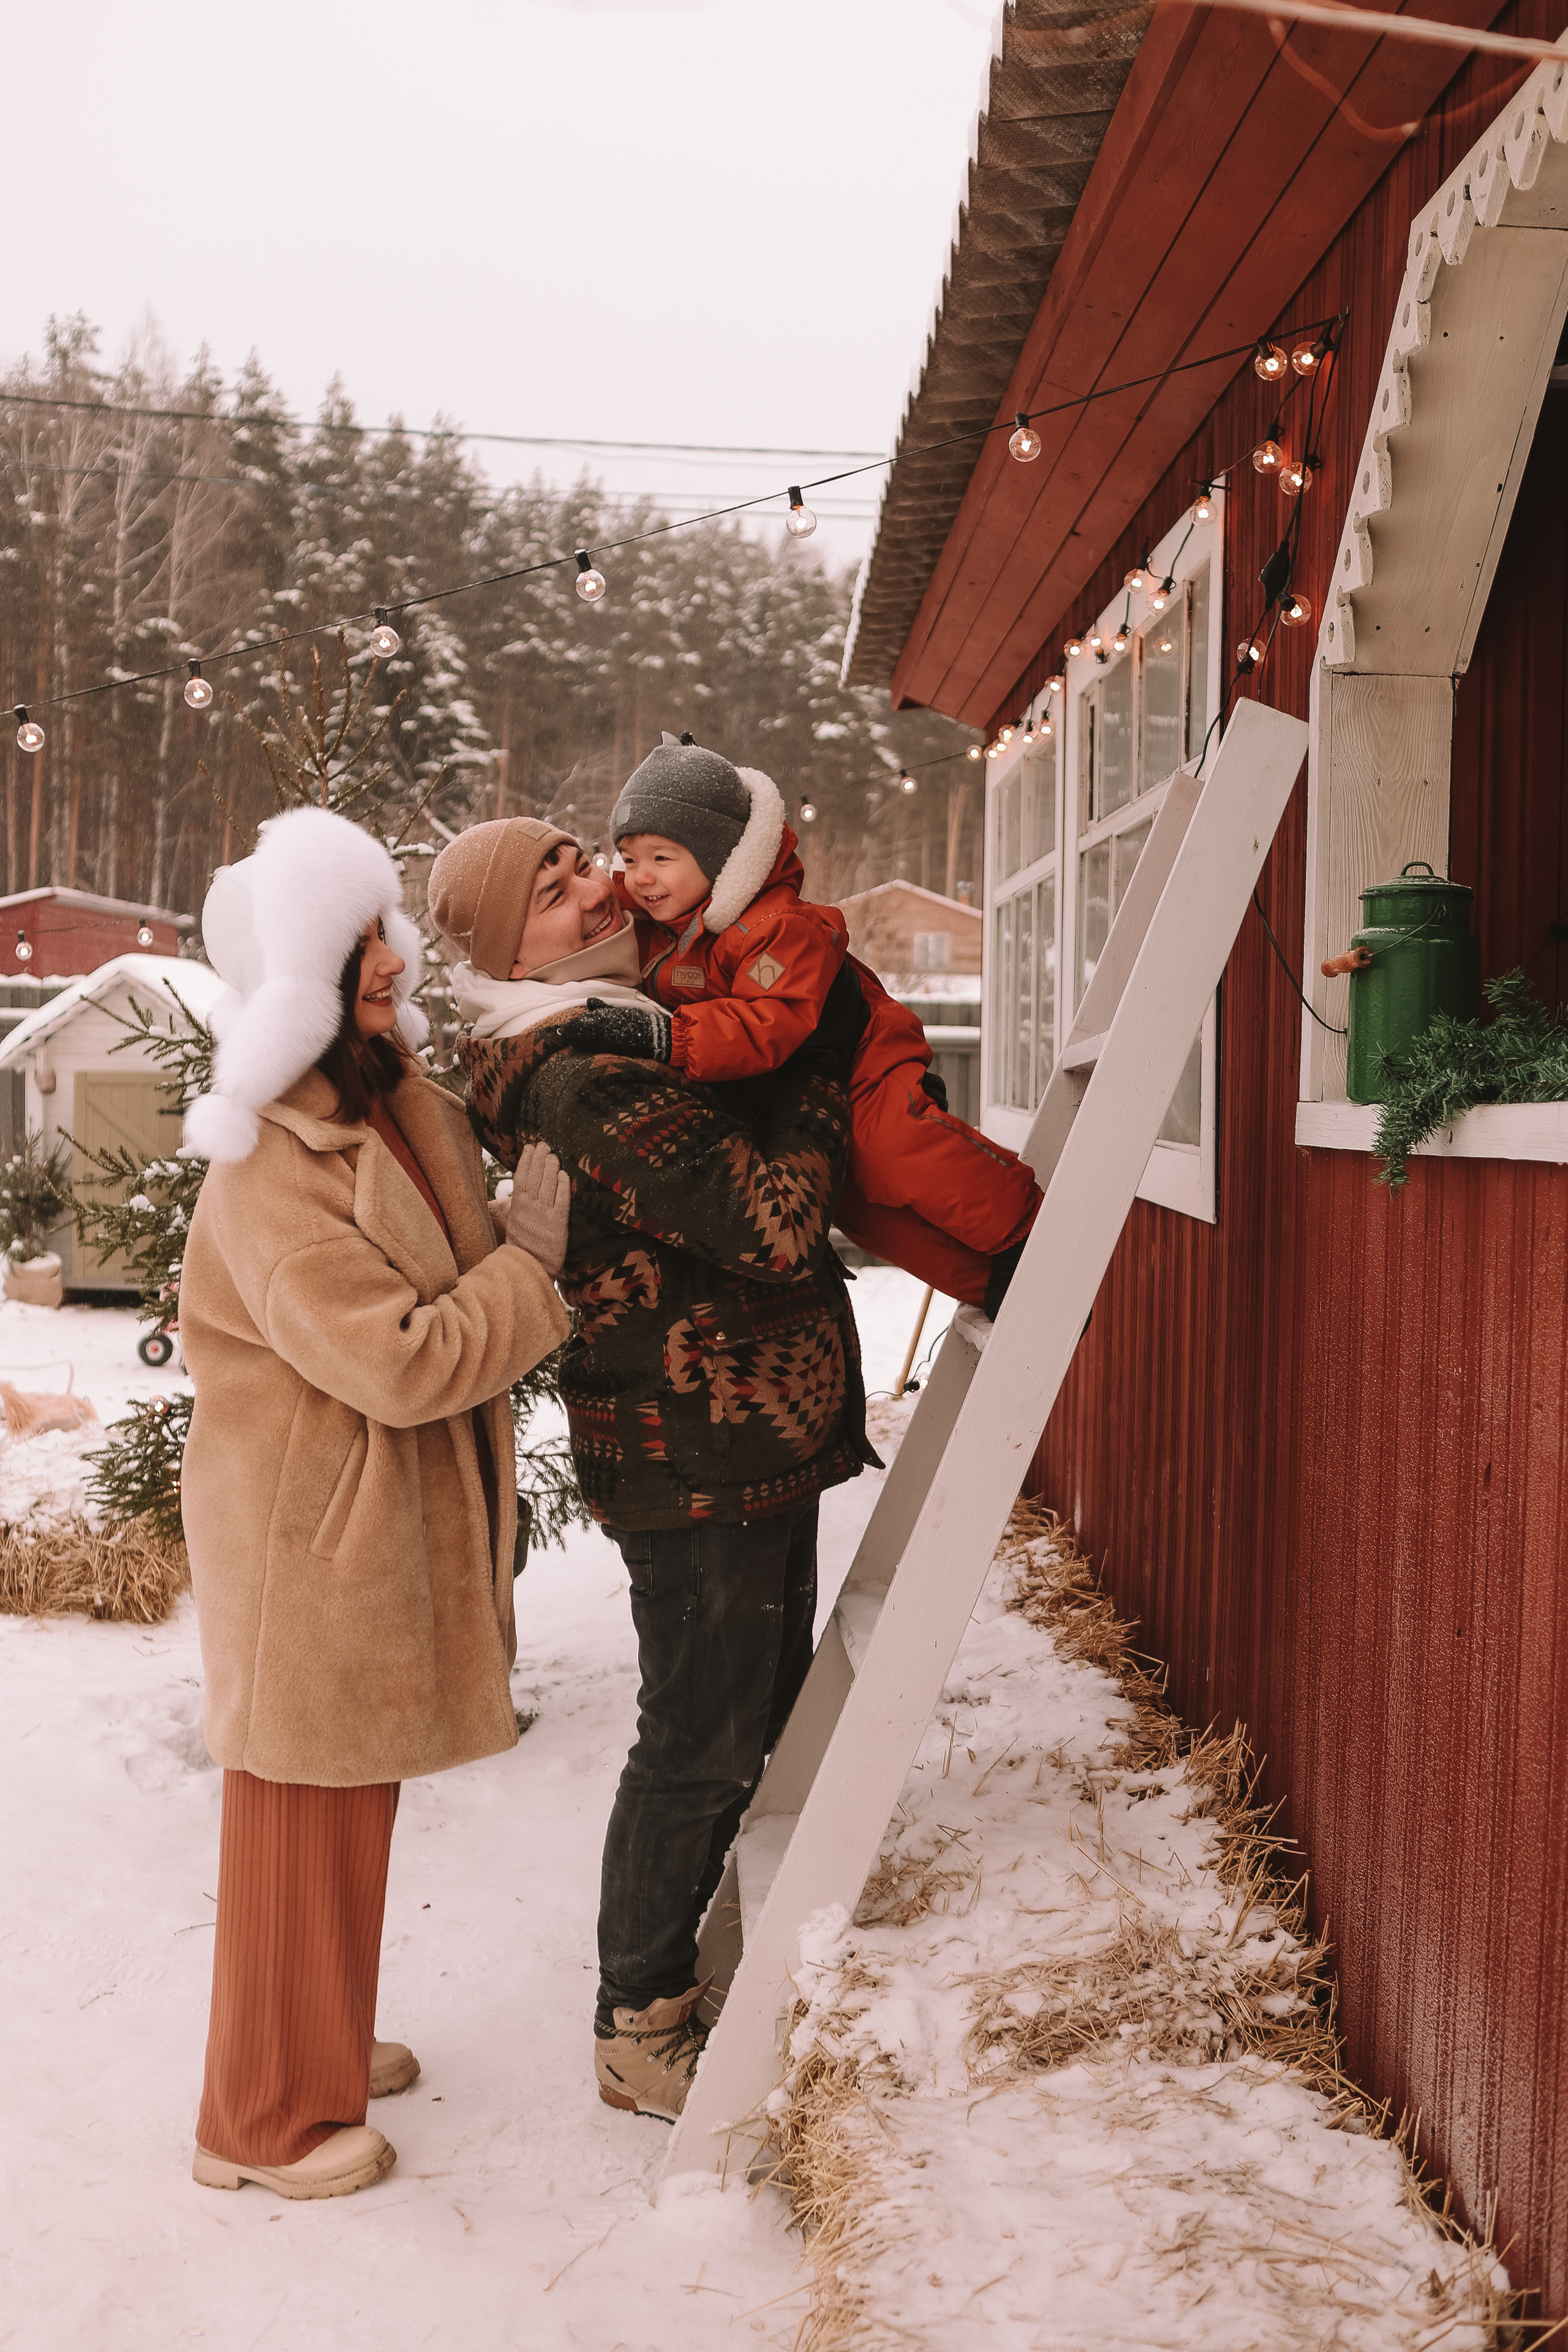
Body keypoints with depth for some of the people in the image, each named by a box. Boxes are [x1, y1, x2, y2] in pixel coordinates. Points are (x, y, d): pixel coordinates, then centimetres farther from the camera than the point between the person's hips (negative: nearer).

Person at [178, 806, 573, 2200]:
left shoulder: (404, 1104, 4)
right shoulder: (270, 1172, -24)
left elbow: (456, 1283, 20)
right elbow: (403, 1361, -26)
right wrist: (536, 1261, -19)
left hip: (388, 1522, 9)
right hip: (311, 1527, -9)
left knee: (355, 1801, 21)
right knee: (300, 1812, 6)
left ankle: (328, 2043, 41)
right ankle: (269, 2118, 24)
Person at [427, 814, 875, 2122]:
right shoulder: (587, 1085, -23)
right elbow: (773, 1224, -29)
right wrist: (826, 1063, -19)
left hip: (763, 1441, 10)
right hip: (698, 1467, -10)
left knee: (758, 1723, 22)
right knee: (699, 1746, 3)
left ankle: (685, 1967, 40)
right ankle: (641, 2033, 21)